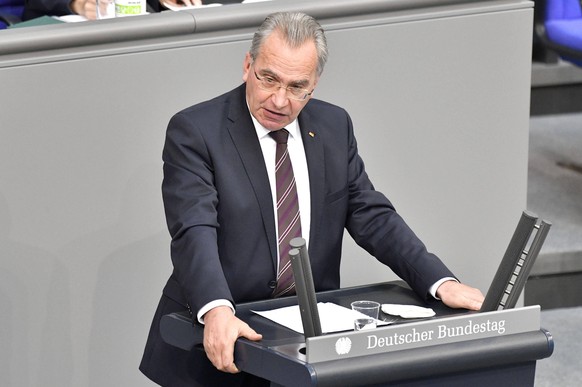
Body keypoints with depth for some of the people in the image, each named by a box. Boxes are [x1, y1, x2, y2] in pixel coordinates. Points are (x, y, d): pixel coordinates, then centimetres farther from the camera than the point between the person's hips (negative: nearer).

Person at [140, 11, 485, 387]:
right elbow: (195, 233, -19)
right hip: (218, 341, -3)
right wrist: (217, 312, -37)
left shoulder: (334, 126, 9)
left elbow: (373, 217, 8)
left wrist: (442, 283, -7)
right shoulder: (194, 132, -7)